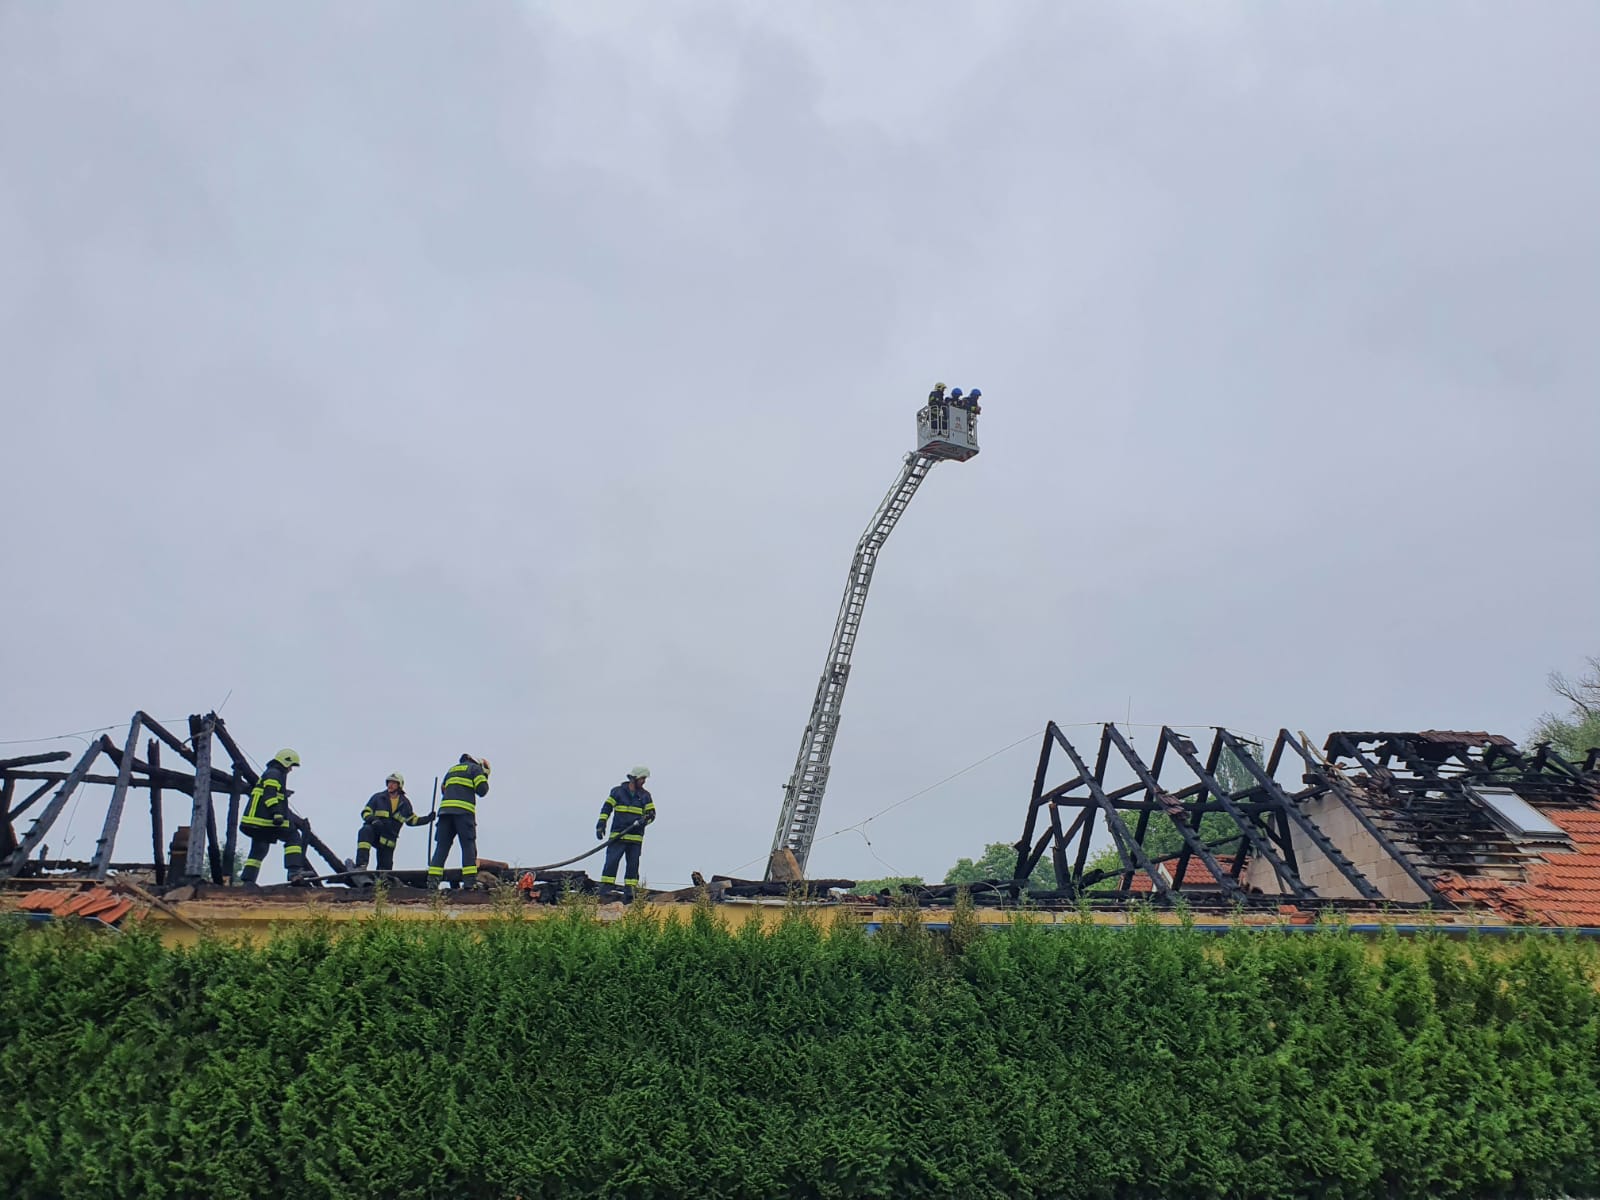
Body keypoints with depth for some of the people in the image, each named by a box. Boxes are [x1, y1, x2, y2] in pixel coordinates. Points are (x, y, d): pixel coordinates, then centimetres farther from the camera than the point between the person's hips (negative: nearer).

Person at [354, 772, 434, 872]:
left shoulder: (404, 803, 10)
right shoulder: (378, 797, 4)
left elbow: (412, 820, 21)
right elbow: (365, 812, 4)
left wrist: (427, 819, 8)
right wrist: (373, 819, -18)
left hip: (388, 840, 3)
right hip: (374, 832, -3)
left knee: (386, 867, 0)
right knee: (365, 831, -37)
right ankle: (361, 865, -47)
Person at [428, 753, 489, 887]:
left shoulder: (451, 770, 30)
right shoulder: (475, 768, 9)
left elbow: (443, 790, 29)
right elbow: (482, 790, 0)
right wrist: (484, 778, 16)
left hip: (444, 810, 5)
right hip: (464, 811, -5)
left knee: (442, 846, 4)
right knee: (468, 845, -4)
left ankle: (432, 879, -4)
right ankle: (470, 881, -12)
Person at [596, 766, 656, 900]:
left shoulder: (645, 795, 12)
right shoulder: (617, 791, 4)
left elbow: (651, 814, 11)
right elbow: (606, 808, 2)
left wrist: (644, 820, -10)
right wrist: (601, 824, -10)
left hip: (636, 837, 3)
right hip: (618, 835, -3)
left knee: (633, 864, 2)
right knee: (612, 861, -10)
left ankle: (629, 890, 7)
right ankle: (604, 887, -9)